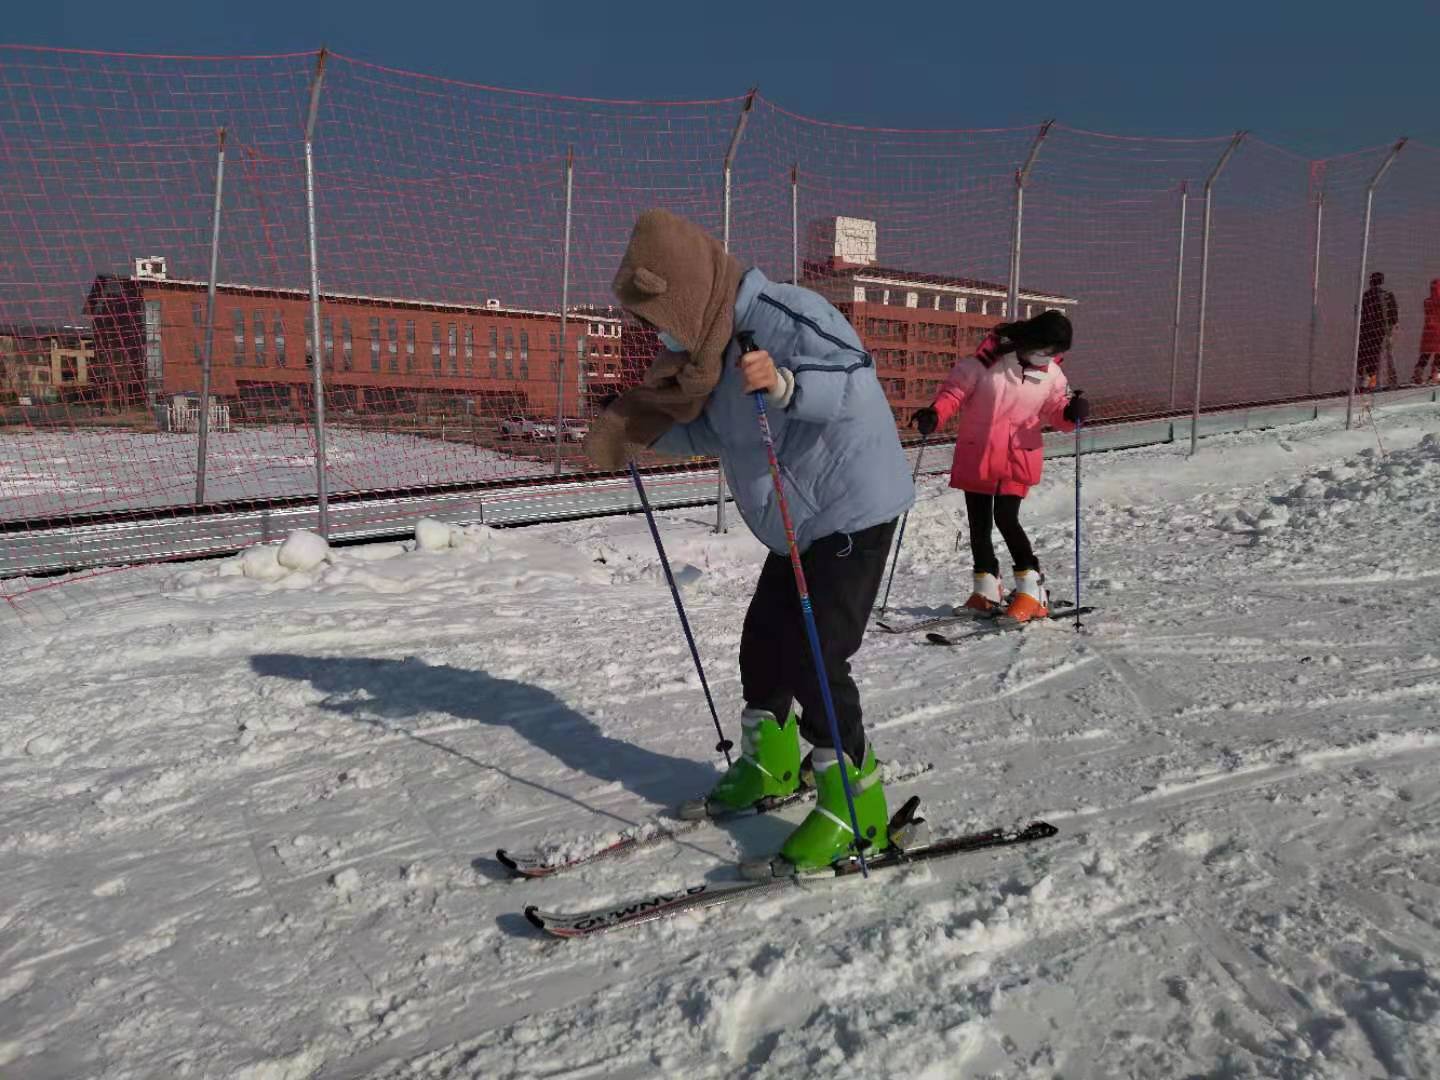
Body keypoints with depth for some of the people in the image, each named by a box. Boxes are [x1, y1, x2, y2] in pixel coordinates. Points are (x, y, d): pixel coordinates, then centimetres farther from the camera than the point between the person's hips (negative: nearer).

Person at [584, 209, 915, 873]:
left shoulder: (780, 314, -21)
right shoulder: (717, 341, 9)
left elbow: (855, 377, -32)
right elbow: (717, 432, 17)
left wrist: (786, 383, -50)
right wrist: (636, 433, 6)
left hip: (852, 508, -10)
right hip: (801, 521, 10)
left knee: (814, 658, -12)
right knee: (762, 641, 15)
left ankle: (854, 806, 3)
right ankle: (771, 762, 35)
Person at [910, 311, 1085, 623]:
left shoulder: (1052, 374, -1)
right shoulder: (990, 358, -12)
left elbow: (1055, 412, 8)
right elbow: (956, 390, -8)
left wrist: (1071, 413, -15)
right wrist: (935, 415, -24)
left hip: (1019, 458, 0)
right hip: (976, 455, 0)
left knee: (1006, 518, -14)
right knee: (979, 523, 7)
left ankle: (1032, 590, -2)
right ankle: (986, 591, 23)